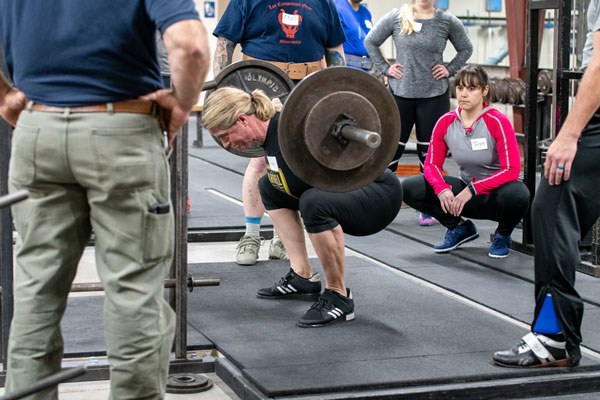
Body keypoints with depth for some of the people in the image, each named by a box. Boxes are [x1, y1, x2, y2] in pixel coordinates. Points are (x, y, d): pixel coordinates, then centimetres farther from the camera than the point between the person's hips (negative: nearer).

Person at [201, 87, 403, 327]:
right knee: (269, 187, 16)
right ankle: (303, 277, 15)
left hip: (380, 195, -10)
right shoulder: (270, 129, -1)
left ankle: (338, 298, -18)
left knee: (314, 203, -37)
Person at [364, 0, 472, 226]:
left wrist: (449, 70, 0)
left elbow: (466, 49, 11)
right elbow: (370, 42, 7)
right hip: (400, 93, 0)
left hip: (434, 96, 0)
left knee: (430, 152, 7)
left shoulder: (448, 21, -2)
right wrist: (385, 68, 0)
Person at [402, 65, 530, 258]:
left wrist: (472, 190, -28)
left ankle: (502, 235, -3)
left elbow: (511, 170, -22)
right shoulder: (445, 122, -7)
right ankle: (460, 228, 6)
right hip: (466, 192, 4)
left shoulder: (497, 122, -20)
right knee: (409, 188, -15)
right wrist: (442, 188, -23)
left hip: (496, 191, -4)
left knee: (516, 196, -40)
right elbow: (432, 164, -2)